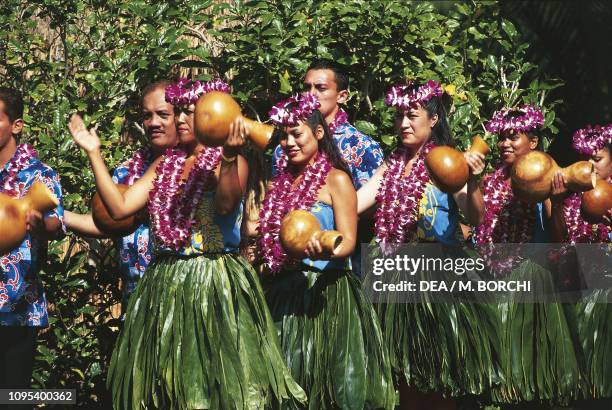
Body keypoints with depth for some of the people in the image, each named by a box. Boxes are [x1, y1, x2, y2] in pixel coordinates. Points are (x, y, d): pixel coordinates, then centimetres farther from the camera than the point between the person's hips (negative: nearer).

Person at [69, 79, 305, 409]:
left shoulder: (229, 161, -4)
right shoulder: (165, 164, 14)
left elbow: (226, 205, -25)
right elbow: (120, 207, 7)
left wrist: (230, 156, -39)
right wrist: (94, 154, 5)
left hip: (214, 281, -6)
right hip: (164, 281, 6)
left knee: (217, 380, -6)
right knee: (163, 380, 7)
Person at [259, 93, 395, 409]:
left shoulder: (335, 179, -3)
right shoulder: (280, 182, 15)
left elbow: (348, 242, -12)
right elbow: (265, 237, 16)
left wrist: (326, 251, -30)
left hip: (325, 291, -6)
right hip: (282, 291, 6)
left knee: (329, 384, -7)